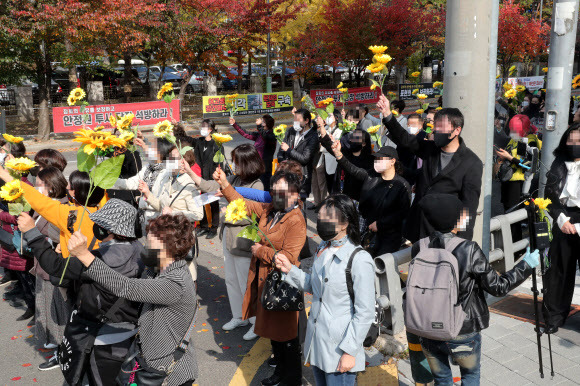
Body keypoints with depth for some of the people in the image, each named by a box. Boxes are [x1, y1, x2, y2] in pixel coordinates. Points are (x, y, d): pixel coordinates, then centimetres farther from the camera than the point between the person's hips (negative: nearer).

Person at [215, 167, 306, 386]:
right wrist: (224, 185, 2)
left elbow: (288, 257, -26)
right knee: (273, 331, 23)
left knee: (286, 335, 6)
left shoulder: (296, 221, -21)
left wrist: (261, 251, -16)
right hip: (264, 281, 9)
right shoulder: (268, 210, 4)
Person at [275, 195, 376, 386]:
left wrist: (350, 351, -17)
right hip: (316, 343, 8)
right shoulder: (323, 249, 3)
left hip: (339, 349, -8)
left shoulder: (359, 260, -21)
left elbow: (365, 314, -18)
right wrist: (290, 270, 1)